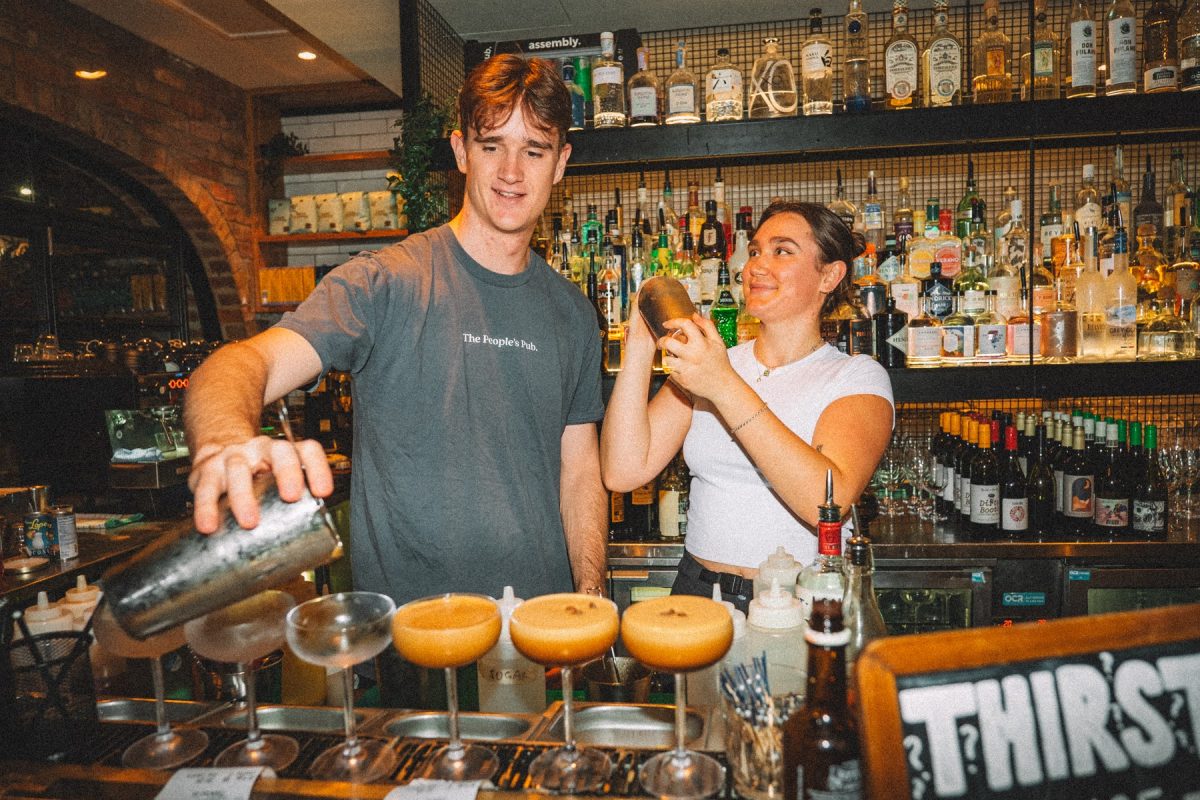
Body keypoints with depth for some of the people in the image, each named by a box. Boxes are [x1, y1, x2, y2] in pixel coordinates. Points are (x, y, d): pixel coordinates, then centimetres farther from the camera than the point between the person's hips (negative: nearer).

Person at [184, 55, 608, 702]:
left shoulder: (572, 313, 6)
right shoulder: (387, 283, -10)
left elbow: (580, 471, 8)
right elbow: (247, 364, -23)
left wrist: (591, 602, -1)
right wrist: (225, 443, -46)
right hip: (404, 633, -3)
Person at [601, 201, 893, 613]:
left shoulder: (858, 377, 0)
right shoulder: (710, 364, 11)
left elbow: (829, 502, -19)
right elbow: (623, 472, -1)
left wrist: (726, 387, -23)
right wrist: (641, 346, -7)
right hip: (699, 590, 3)